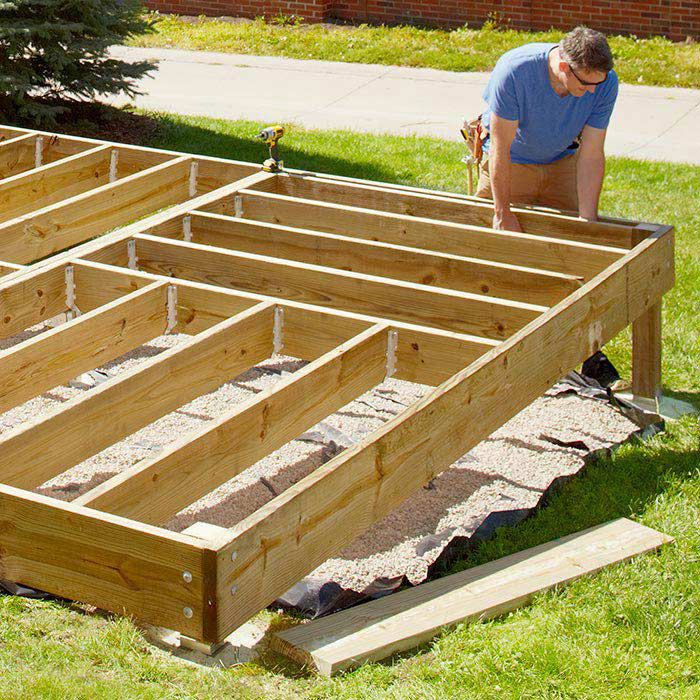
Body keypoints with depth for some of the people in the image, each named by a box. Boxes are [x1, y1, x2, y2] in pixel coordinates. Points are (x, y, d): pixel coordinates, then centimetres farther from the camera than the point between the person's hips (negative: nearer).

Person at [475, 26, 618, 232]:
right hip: (512, 161, -3)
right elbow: (500, 147, -29)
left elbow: (592, 156, -21)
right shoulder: (513, 70, -35)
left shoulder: (606, 81, -25)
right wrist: (502, 213, -27)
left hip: (563, 160, 3)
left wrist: (588, 219, -25)